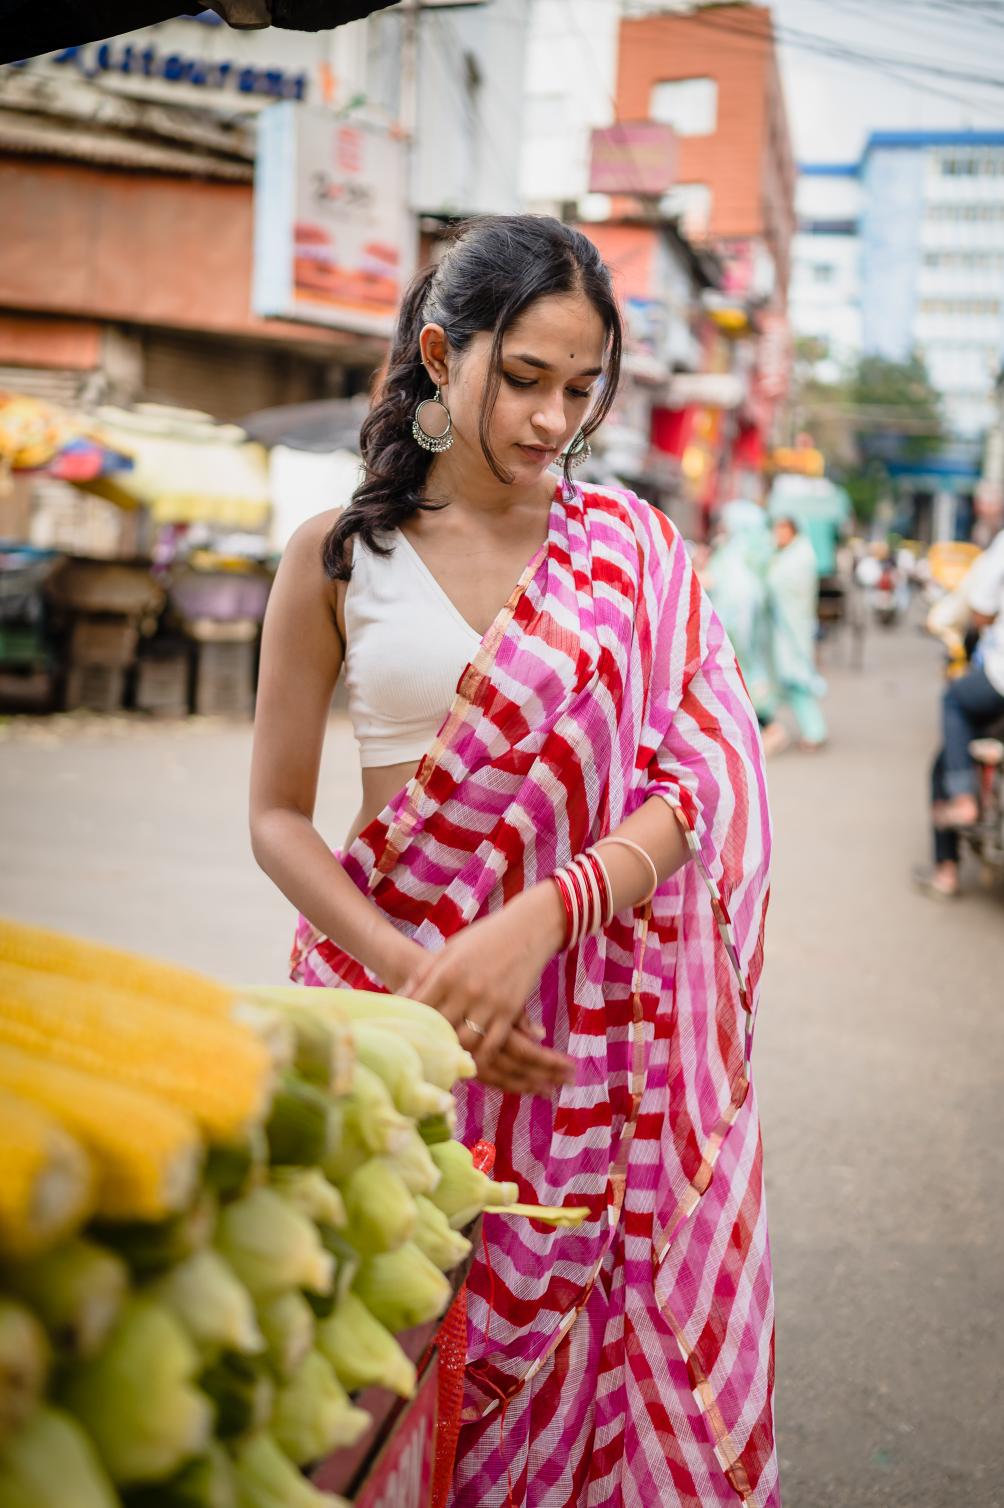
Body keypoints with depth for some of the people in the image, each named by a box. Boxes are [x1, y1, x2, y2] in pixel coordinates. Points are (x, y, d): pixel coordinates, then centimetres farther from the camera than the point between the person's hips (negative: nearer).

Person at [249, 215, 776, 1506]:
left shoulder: (634, 552, 4)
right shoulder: (338, 556, 1)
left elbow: (696, 786, -6)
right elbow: (277, 818, 1)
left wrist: (537, 921, -23)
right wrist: (412, 974, -15)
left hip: (600, 1006, 1)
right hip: (388, 982, 0)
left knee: (590, 1321, 6)